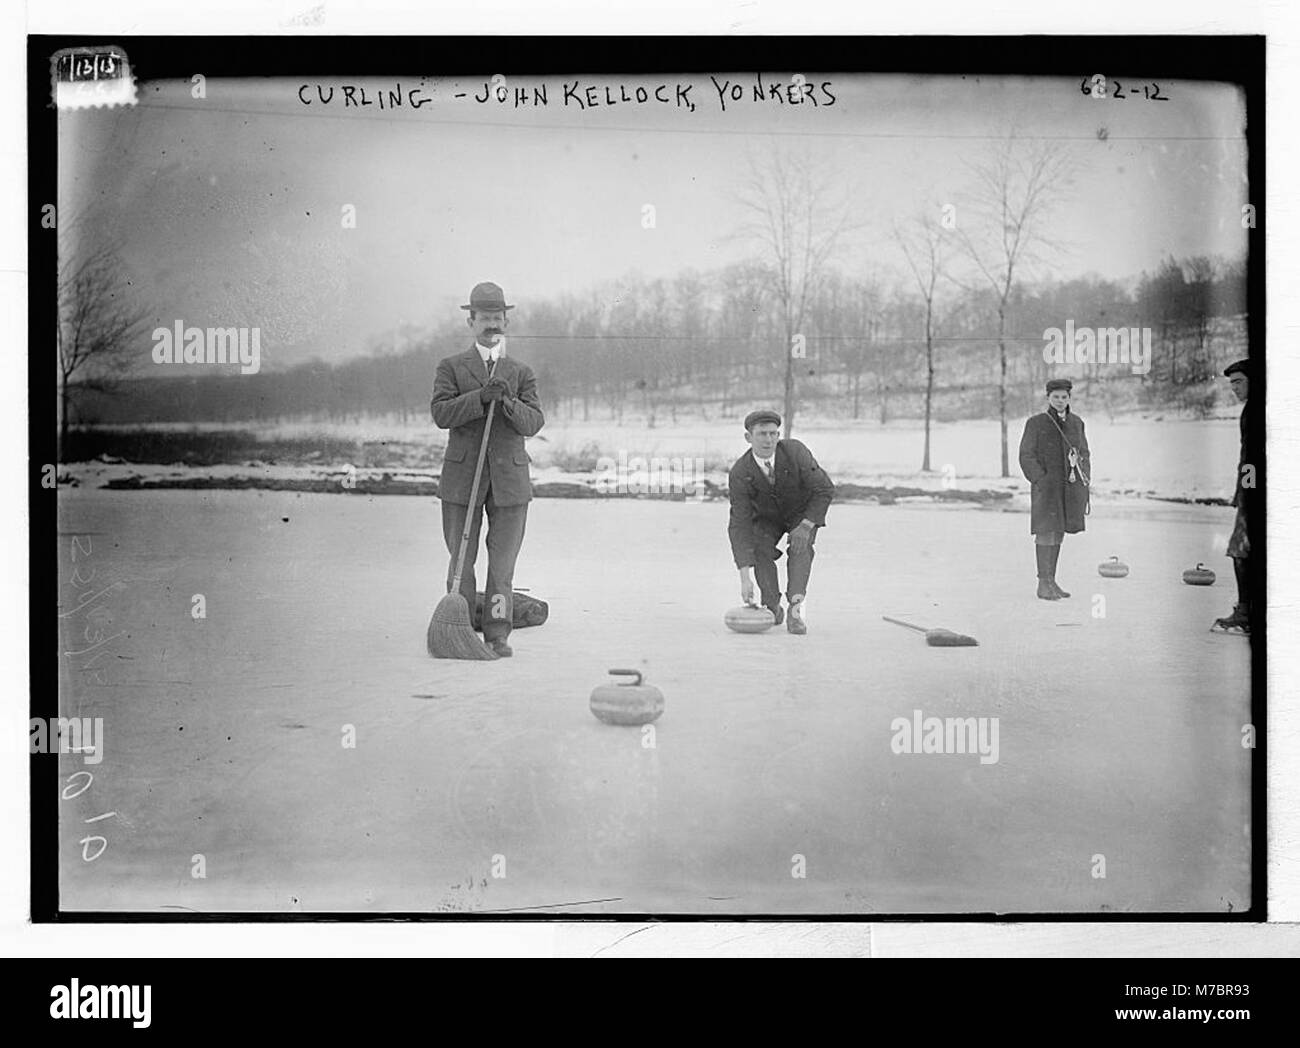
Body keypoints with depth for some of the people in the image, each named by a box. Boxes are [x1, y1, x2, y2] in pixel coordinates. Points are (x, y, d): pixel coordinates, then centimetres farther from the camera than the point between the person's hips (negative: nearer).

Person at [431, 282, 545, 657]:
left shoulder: (521, 373, 11)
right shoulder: (452, 368, 7)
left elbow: (533, 423, -1)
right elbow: (440, 413, -8)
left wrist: (509, 401, -20)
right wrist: (481, 397, -20)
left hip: (509, 479, 1)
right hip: (462, 477, -1)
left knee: (503, 563, 0)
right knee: (461, 560, 3)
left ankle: (497, 635, 6)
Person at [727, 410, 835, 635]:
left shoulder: (795, 452, -33)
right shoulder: (739, 474, -30)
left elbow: (825, 490, -21)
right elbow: (739, 525, -32)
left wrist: (806, 526, -26)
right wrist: (745, 578, -38)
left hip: (803, 512, -1)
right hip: (766, 517, 1)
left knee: (801, 546, -26)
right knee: (760, 547, -23)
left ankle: (796, 609, -32)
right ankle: (772, 607, -5)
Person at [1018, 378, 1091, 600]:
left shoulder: (1076, 423, 11)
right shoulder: (1035, 423, -2)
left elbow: (1084, 457, 14)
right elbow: (1026, 457, -4)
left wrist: (1084, 493, 9)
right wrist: (1041, 482, -15)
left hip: (1069, 488, 5)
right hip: (1045, 487, -5)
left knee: (1058, 533, 8)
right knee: (1046, 532, -9)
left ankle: (1051, 582, 15)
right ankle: (1043, 585, -7)